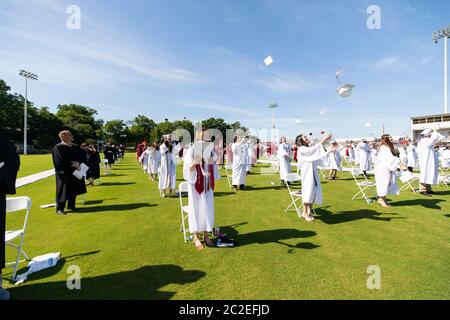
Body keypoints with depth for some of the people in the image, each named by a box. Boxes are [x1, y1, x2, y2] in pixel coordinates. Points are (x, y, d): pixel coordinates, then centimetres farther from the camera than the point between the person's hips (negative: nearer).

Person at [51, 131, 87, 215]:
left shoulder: (75, 147, 8)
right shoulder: (58, 148, -10)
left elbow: (83, 156, 1)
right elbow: (60, 161, -16)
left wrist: (78, 162, -17)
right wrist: (73, 165, -17)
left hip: (74, 172, 6)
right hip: (64, 173, -6)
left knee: (73, 190, 12)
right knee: (63, 191, 0)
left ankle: (71, 206, 26)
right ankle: (60, 208, 12)